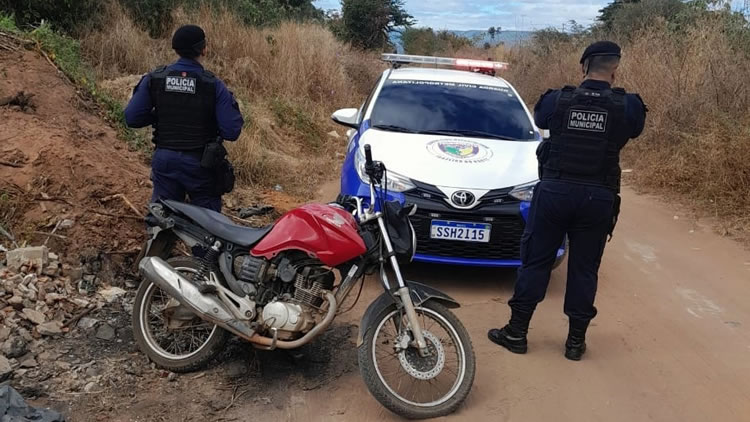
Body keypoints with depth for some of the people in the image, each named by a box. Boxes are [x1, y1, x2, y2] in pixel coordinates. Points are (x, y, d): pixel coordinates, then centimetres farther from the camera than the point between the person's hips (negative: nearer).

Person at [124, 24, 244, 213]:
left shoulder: (154, 79, -3)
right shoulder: (213, 85, -12)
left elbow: (132, 118, -1)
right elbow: (231, 132, -14)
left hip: (164, 160, 3)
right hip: (200, 163, -3)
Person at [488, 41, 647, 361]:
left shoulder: (557, 100, -5)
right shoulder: (628, 107, -5)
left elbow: (539, 119, 15)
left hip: (554, 191, 0)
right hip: (598, 198, 1)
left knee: (535, 261, 9)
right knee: (584, 269, 11)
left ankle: (516, 332, 15)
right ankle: (576, 340, 19)